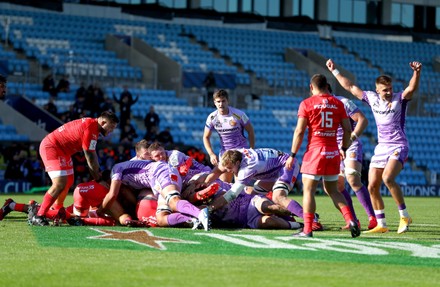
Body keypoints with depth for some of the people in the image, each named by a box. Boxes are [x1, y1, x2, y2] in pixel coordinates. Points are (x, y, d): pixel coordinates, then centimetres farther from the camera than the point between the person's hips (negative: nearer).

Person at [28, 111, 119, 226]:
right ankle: (38, 216, -19)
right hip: (51, 148, -11)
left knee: (68, 182, 21)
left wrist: (98, 173, 15)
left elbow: (93, 154, 15)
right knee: (60, 184, -20)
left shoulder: (91, 123, 8)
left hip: (63, 151, 11)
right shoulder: (90, 129, -23)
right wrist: (98, 178, -7)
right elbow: (90, 158, -18)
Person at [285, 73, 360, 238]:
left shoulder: (307, 104, -4)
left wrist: (292, 155, -2)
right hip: (333, 151, 4)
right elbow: (347, 129, 8)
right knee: (333, 190, 16)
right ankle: (350, 220, 1)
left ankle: (307, 230, -5)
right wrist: (344, 149, 23)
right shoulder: (337, 104, 8)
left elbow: (299, 131, -7)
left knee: (308, 190, 0)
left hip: (315, 150, -4)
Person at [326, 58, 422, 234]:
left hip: (398, 147, -6)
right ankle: (381, 225, 12)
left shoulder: (400, 99, -6)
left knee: (387, 178, -28)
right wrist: (334, 71, 18)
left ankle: (404, 216, -16)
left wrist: (417, 72, -44)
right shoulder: (372, 98, 7)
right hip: (381, 147, 6)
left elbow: (412, 88, -26)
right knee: (372, 187, 2)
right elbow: (350, 87, 16)